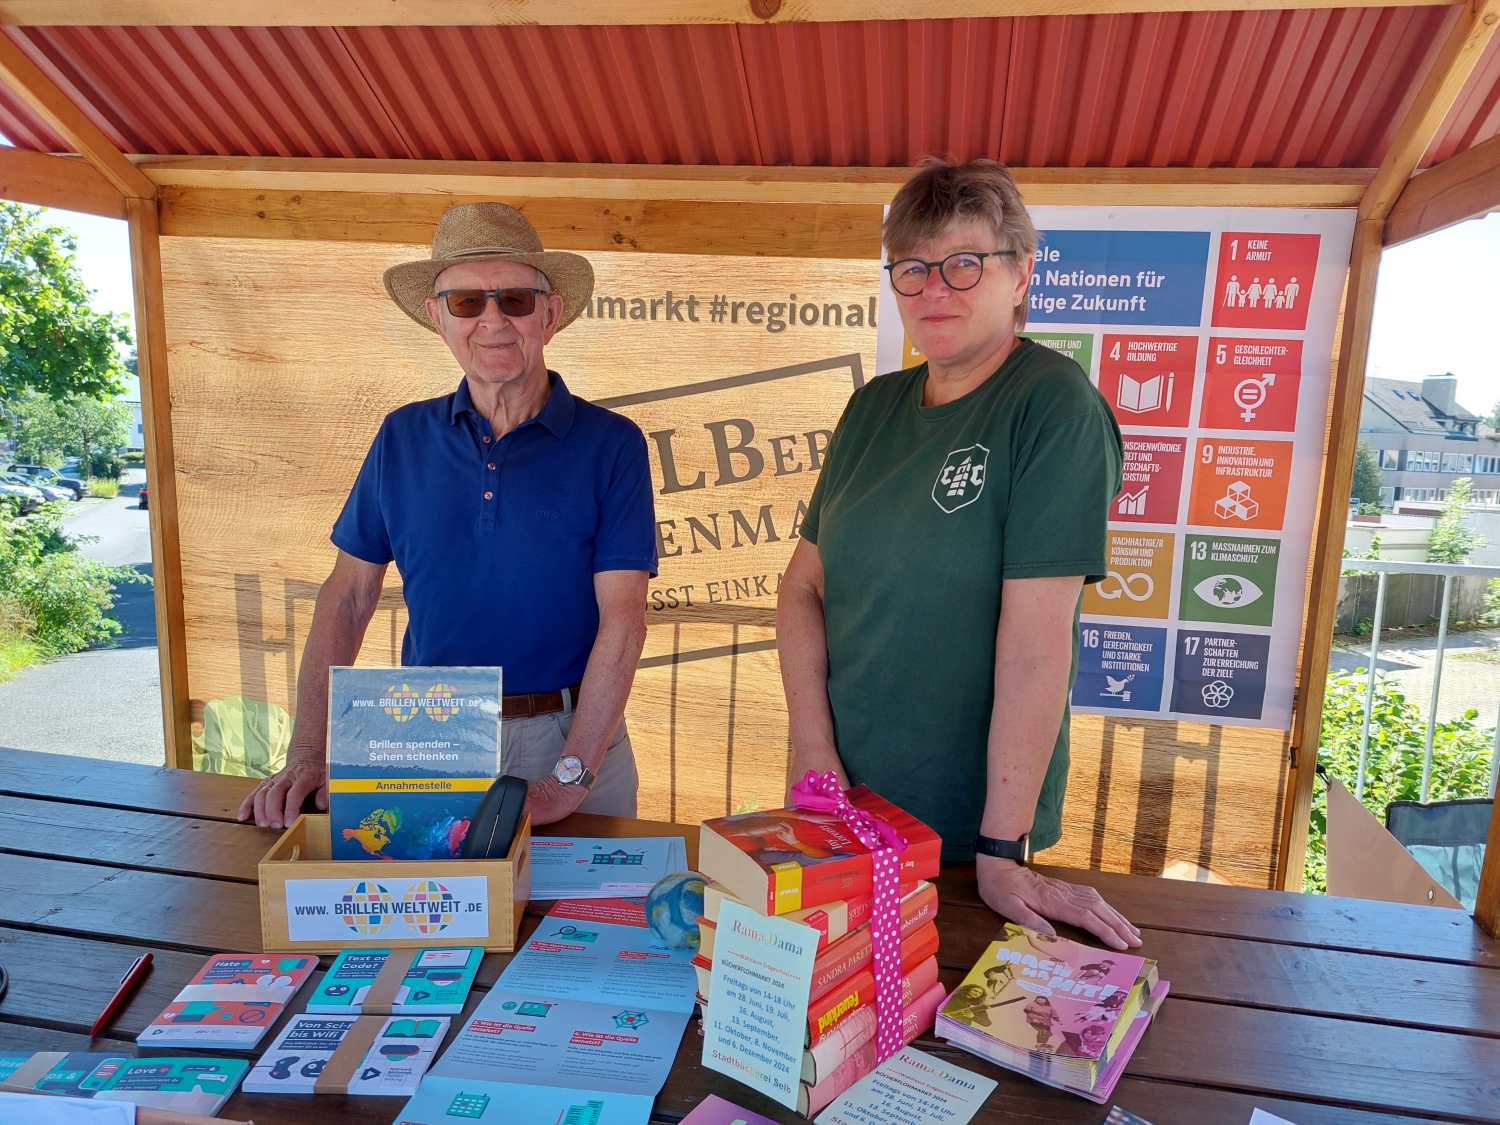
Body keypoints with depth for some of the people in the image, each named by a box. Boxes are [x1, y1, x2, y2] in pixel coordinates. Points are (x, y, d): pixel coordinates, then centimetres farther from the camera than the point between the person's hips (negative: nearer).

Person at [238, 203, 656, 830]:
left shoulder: (611, 444, -9)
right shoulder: (404, 438, 1)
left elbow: (622, 619, -14)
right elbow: (347, 596, 3)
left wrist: (570, 780, -21)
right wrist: (307, 756, -5)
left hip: (571, 738, -2)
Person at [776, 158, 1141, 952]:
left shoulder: (1054, 406, -16)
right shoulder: (874, 408, 3)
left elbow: (1036, 634, -21)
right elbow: (804, 586, 3)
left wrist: (1002, 851, -21)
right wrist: (814, 751, -8)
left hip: (969, 827, -5)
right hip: (844, 803, 6)